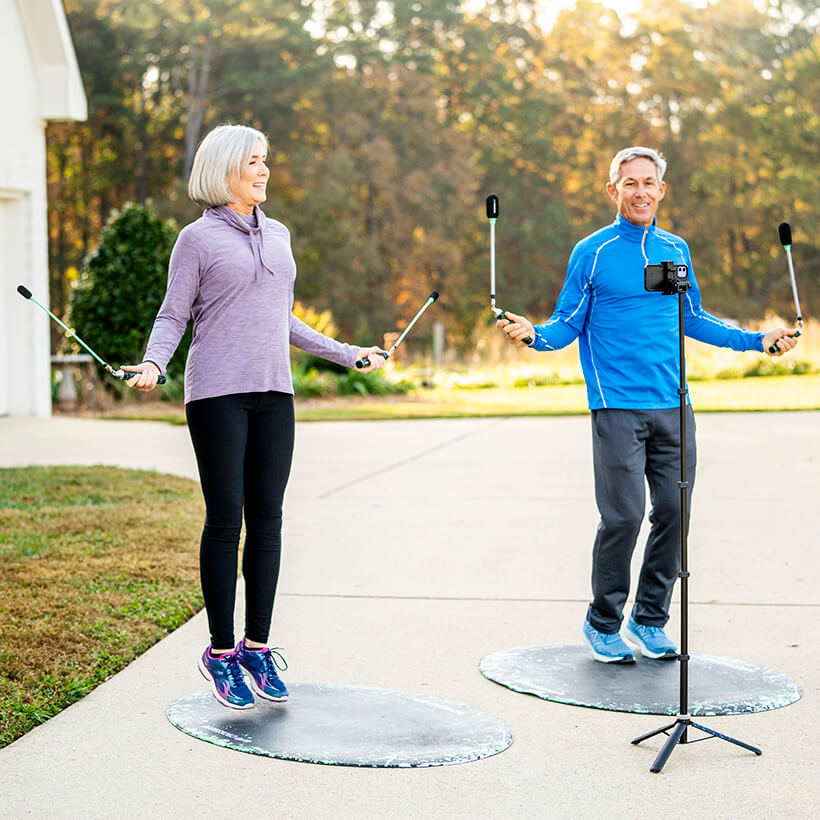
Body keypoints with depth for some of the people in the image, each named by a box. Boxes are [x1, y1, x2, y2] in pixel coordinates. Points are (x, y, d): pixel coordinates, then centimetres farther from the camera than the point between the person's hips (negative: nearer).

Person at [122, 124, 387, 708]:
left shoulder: (278, 235, 16)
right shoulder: (198, 238, 0)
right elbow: (172, 316, -1)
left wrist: (349, 355, 25)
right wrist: (154, 363, -20)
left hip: (274, 394, 5)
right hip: (218, 394, -5)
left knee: (267, 520, 5)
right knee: (226, 521, -5)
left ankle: (258, 647, 14)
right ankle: (221, 653, 6)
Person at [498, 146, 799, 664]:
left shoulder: (675, 249, 13)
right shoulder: (592, 252, 0)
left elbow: (694, 319, 23)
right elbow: (569, 324, 1)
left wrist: (757, 340, 21)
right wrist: (535, 334, -19)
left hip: (673, 407, 5)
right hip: (617, 407, -4)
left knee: (673, 512, 4)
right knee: (624, 515, -8)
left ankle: (651, 620, 20)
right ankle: (604, 624, 11)